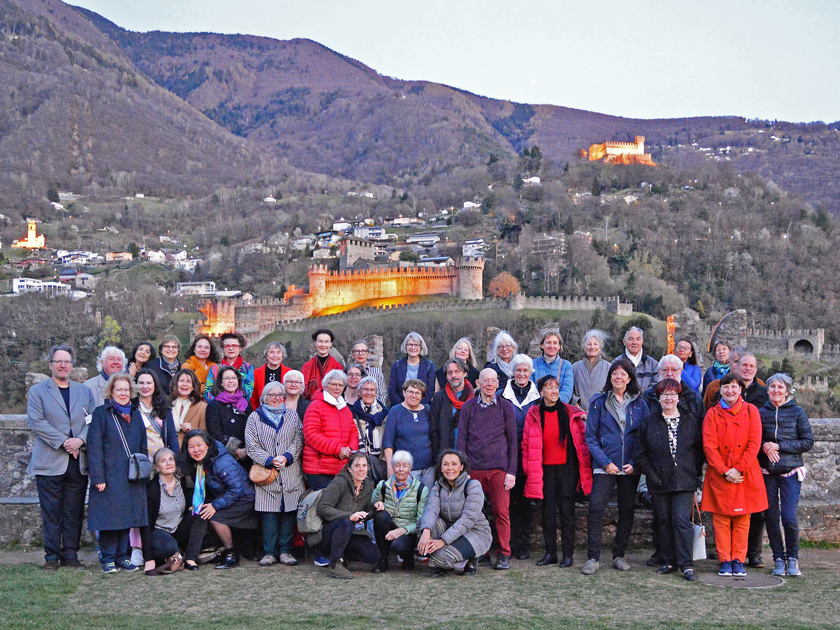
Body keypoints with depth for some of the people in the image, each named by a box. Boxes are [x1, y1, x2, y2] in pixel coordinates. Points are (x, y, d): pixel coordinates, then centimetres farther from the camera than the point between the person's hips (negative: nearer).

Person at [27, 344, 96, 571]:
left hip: (78, 461, 3)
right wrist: (63, 442, -14)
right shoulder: (37, 391, 6)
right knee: (51, 512, 0)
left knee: (74, 512, 5)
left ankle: (70, 554, 12)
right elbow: (36, 422, -6)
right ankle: (52, 556, 8)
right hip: (50, 462, -3)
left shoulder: (85, 391, 15)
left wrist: (80, 440, -11)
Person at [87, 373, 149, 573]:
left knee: (127, 518, 6)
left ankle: (123, 557, 14)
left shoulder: (135, 414, 15)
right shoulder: (101, 413, -1)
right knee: (109, 518, -4)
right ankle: (108, 558, 5)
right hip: (109, 477, -5)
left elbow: (143, 446, 19)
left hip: (131, 478, 5)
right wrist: (98, 477, -14)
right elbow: (94, 447, -7)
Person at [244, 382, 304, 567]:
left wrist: (287, 457, -11)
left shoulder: (292, 416, 15)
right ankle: (269, 552, 3)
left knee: (289, 511, -1)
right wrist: (269, 460, -13)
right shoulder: (254, 418, 9)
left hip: (290, 474, 2)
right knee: (269, 513, -4)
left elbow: (298, 440, 6)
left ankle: (286, 551, 7)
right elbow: (252, 446, 0)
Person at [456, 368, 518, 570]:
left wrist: (511, 471, -1)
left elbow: (512, 441, 6)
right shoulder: (468, 407, 9)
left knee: (501, 511, -4)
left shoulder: (506, 407, 7)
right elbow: (461, 440, 9)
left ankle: (503, 554, 5)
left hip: (499, 468, -1)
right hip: (474, 469, 1)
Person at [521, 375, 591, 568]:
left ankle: (568, 554, 7)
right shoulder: (534, 414, 3)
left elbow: (583, 438, 6)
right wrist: (528, 470, 2)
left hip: (567, 467, -1)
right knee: (548, 510, 5)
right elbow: (526, 444, 7)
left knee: (567, 510, 0)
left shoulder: (571, 413, 2)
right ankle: (550, 553, 14)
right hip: (545, 469, 1)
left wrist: (585, 466, 2)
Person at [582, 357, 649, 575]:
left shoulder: (639, 404, 7)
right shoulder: (598, 403, 3)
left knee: (627, 510, 7)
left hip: (630, 467, 2)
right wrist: (605, 462, -9)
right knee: (596, 508, -12)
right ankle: (593, 558, -8)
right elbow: (591, 437, 1)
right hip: (604, 465, -2)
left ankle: (619, 555, 20)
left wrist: (635, 463, -6)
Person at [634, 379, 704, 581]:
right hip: (659, 481, 2)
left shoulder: (690, 421, 7)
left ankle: (686, 564, -6)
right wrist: (649, 472, -3)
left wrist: (695, 473, 1)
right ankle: (668, 561, 16)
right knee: (663, 522, 6)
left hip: (684, 481, -2)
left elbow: (699, 450, 10)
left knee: (682, 520, -11)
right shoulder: (649, 421, 7)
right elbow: (640, 452, 7)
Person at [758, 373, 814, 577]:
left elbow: (808, 442, -2)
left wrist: (779, 446, -11)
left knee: (789, 518, -10)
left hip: (791, 471, -2)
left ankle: (792, 558, 10)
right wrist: (765, 447, -10)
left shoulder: (797, 412, 1)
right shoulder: (761, 413, 7)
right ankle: (778, 559, 15)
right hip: (767, 472, 2)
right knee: (771, 516, 3)